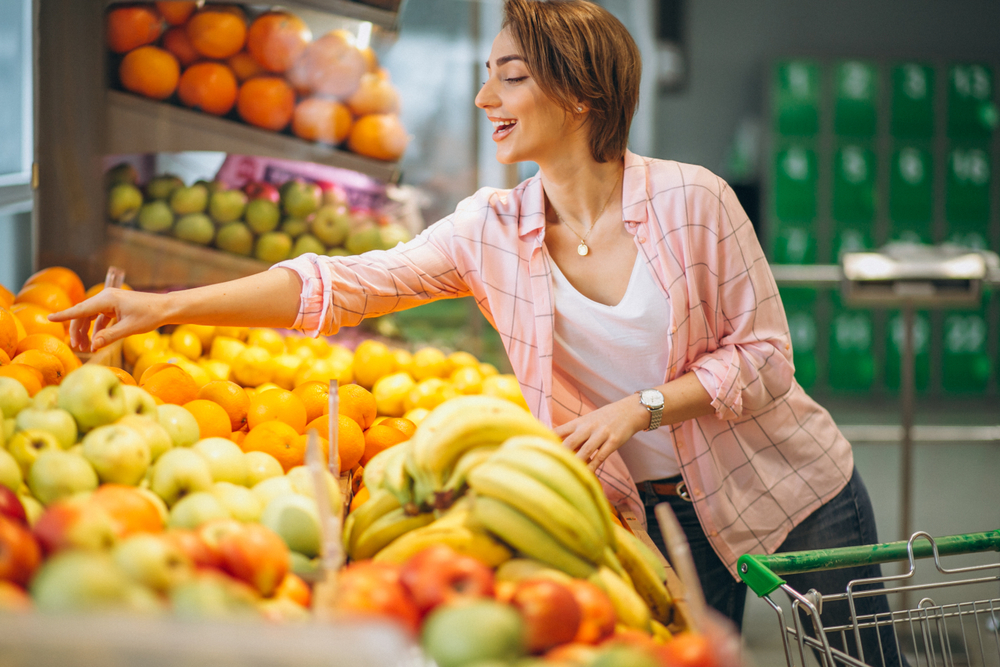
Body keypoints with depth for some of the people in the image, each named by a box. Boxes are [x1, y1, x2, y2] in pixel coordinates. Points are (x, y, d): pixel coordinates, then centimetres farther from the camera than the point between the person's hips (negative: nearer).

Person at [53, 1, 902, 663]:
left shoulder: (692, 201, -15)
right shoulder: (491, 231, -5)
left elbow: (764, 357, -11)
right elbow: (342, 284, -11)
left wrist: (637, 409, -24)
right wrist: (165, 306, -19)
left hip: (790, 493, -3)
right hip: (647, 513, 3)